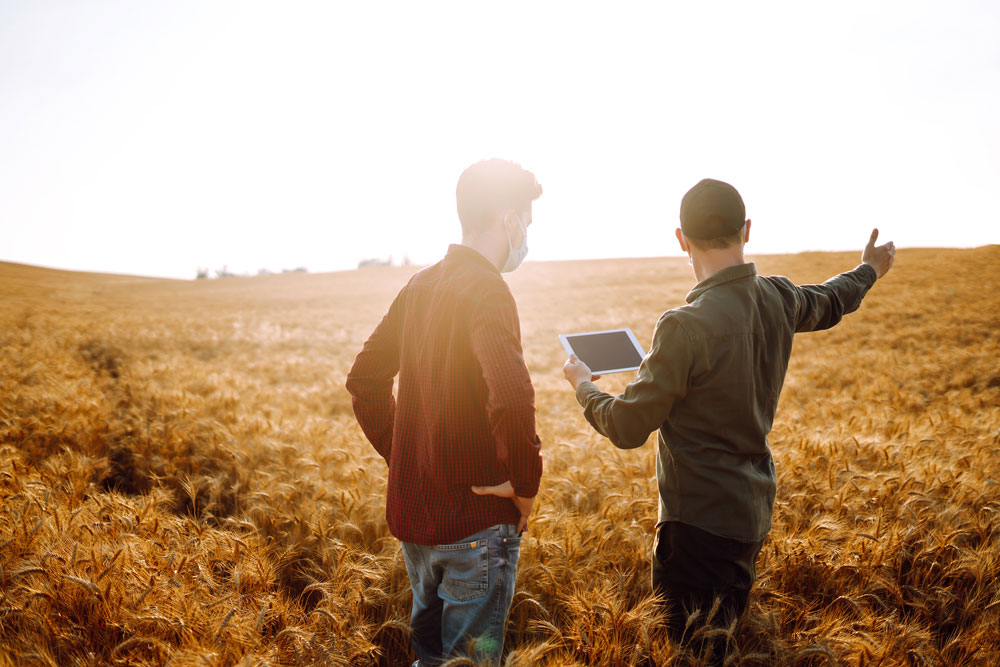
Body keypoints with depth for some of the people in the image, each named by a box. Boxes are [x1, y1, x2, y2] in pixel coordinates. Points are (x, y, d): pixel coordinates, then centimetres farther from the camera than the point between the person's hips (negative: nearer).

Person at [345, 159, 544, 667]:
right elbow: (511, 400, -33)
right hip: (475, 521, -8)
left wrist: (401, 458, 13)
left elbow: (364, 381, 13)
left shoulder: (419, 286, 6)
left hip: (412, 511, 8)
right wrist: (525, 486, -17)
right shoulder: (486, 290, -19)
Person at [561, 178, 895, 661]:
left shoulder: (686, 327, -26)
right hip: (753, 514, 8)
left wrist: (582, 385, 1)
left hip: (699, 524, -8)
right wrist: (869, 270, 43)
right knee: (727, 646, 25)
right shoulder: (778, 299, -4)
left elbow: (627, 429, -18)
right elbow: (829, 303, 22)